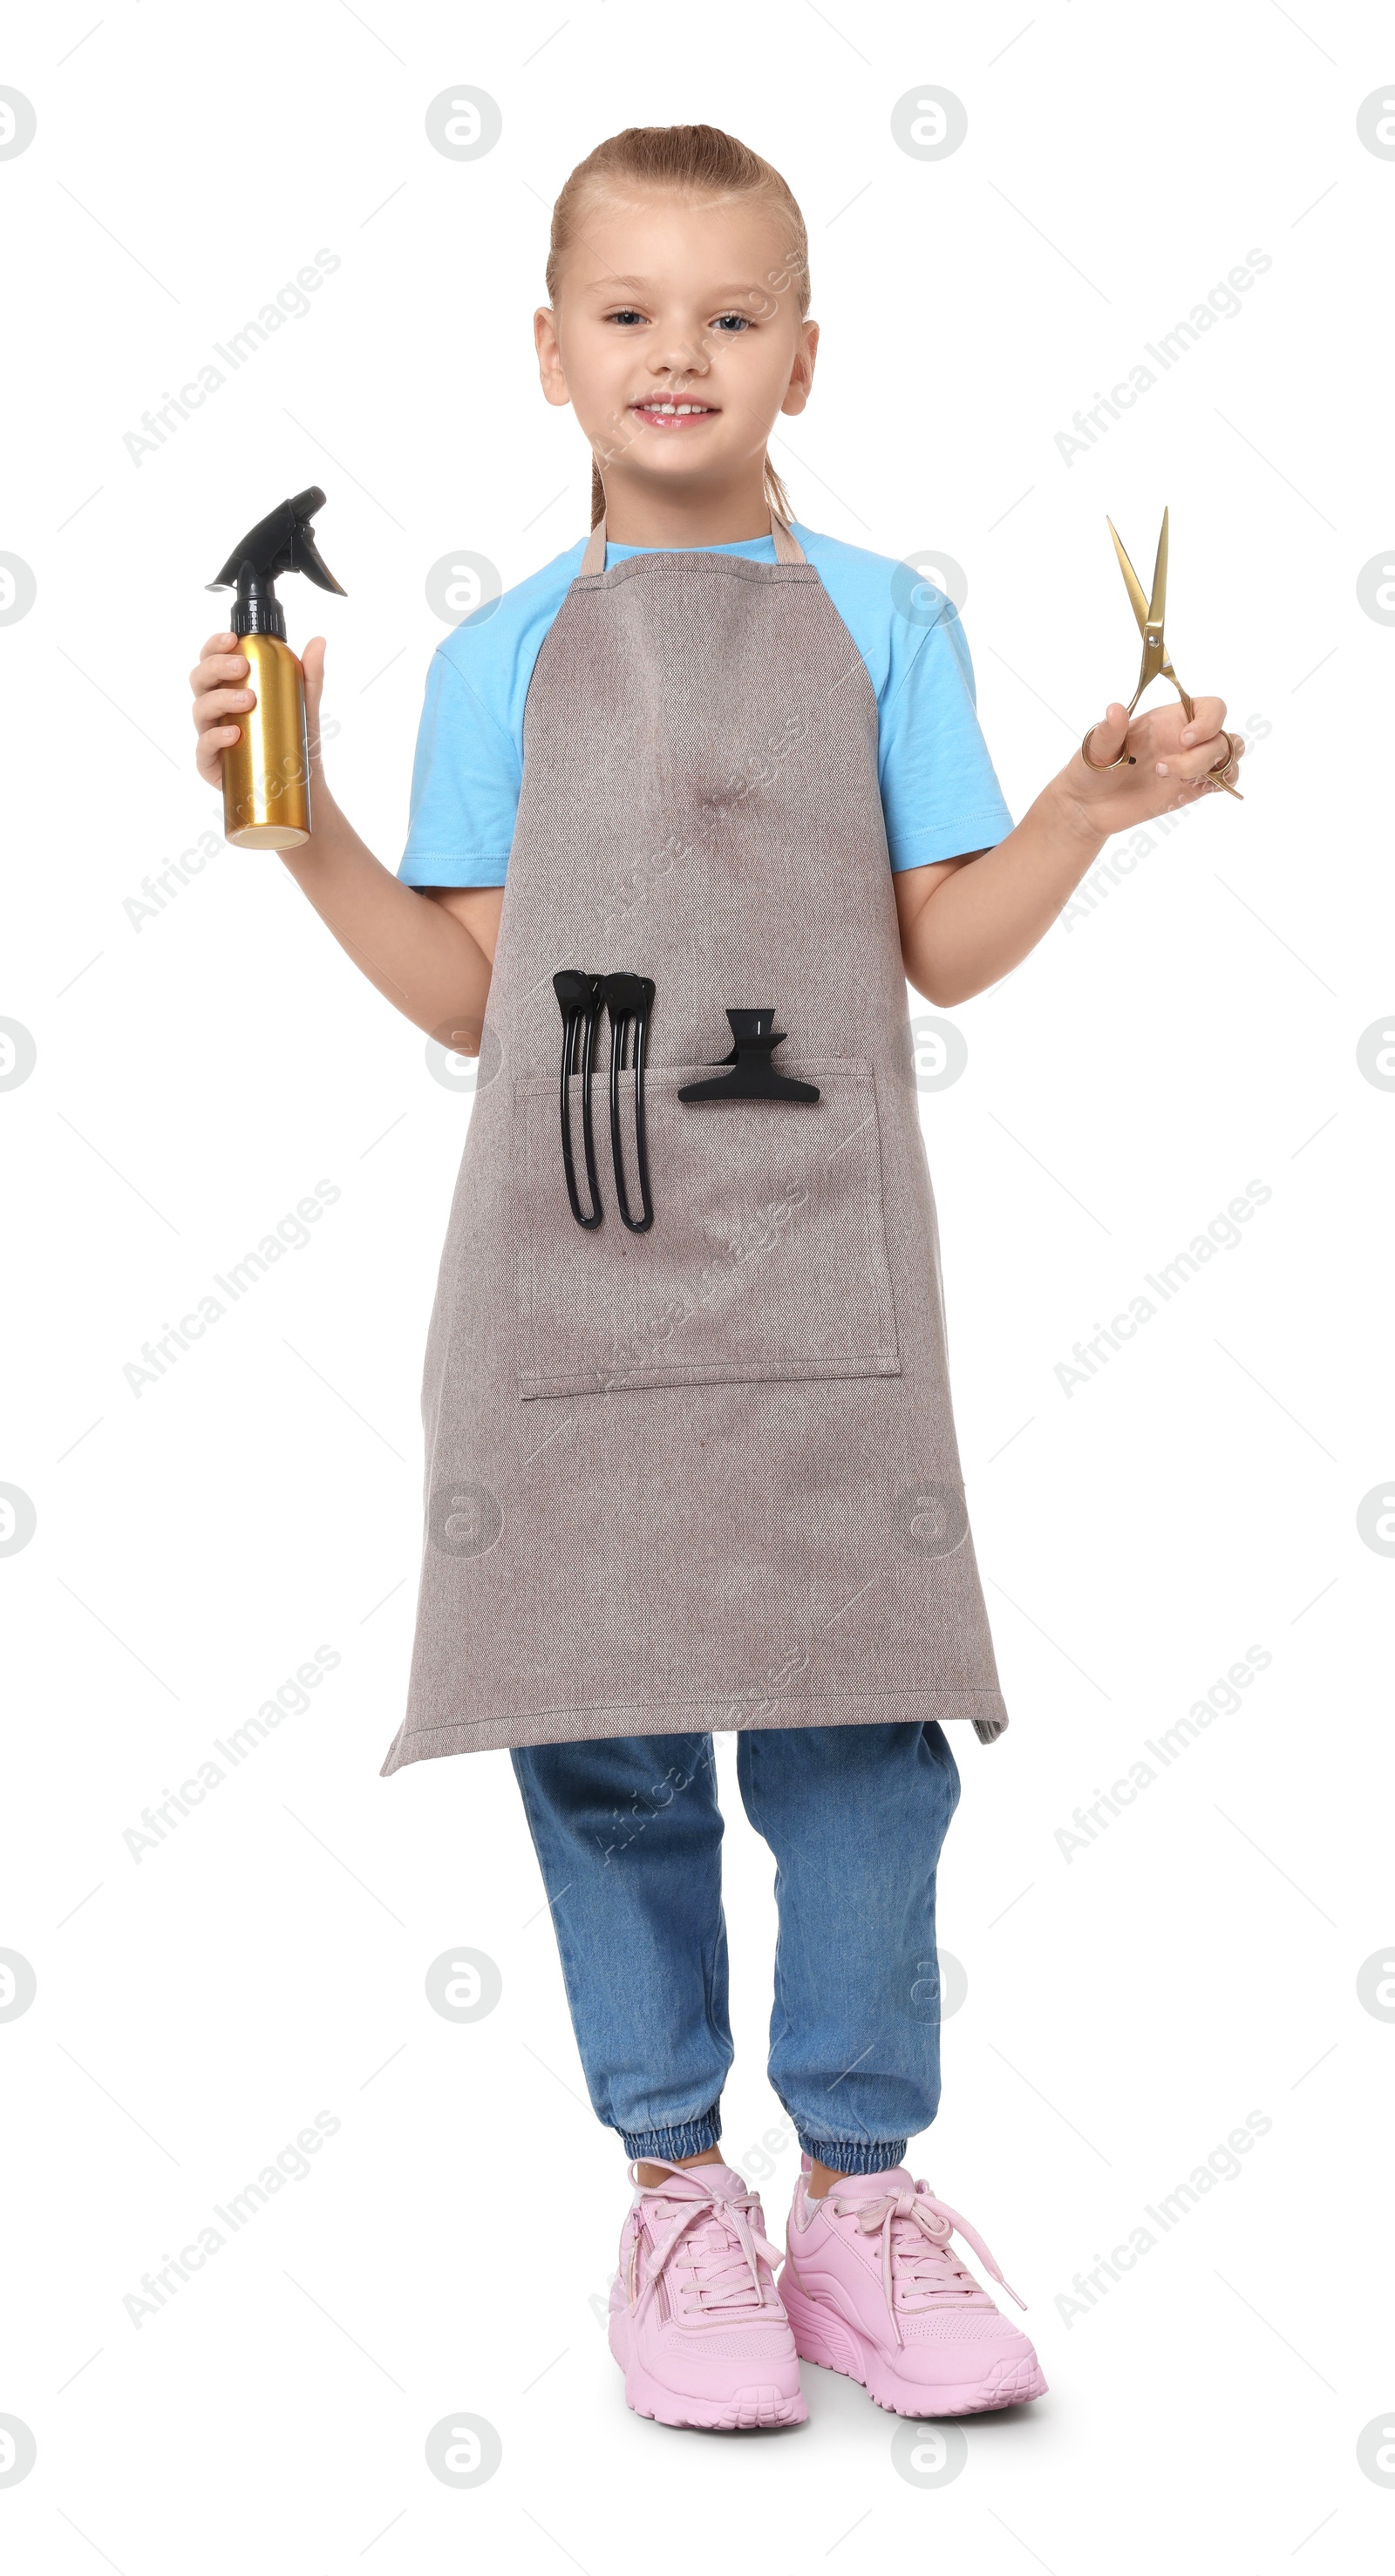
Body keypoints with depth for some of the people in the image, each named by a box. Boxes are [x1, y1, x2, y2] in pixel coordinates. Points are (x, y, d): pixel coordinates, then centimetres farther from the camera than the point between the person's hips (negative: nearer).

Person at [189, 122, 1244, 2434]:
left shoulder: (883, 623, 9)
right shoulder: (502, 659, 10)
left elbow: (948, 947, 7)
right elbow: (467, 993, 7)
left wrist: (1090, 806, -7)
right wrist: (297, 819, -1)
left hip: (817, 1266, 0)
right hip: (568, 1270, 1)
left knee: (856, 1721, 0)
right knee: (604, 1736, 3)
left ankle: (859, 2188, 15)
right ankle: (677, 2185, 18)